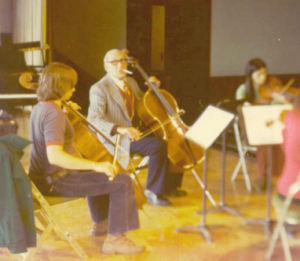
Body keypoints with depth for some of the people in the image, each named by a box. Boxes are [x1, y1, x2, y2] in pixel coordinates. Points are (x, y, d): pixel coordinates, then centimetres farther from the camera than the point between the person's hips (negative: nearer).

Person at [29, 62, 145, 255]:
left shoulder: (39, 108, 7)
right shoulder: (54, 114, -24)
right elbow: (55, 156, -37)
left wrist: (66, 113, 23)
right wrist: (95, 165, -34)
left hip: (42, 176, 11)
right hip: (55, 181, -11)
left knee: (97, 175, 36)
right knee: (123, 182, -13)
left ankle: (101, 223, 45)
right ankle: (115, 239, -4)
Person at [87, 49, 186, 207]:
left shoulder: (131, 82, 13)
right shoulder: (99, 89, -13)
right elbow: (93, 119, -27)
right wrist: (119, 128, -43)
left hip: (137, 133, 9)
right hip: (116, 140, -9)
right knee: (158, 145, -29)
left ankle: (170, 185, 14)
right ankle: (153, 192, -15)